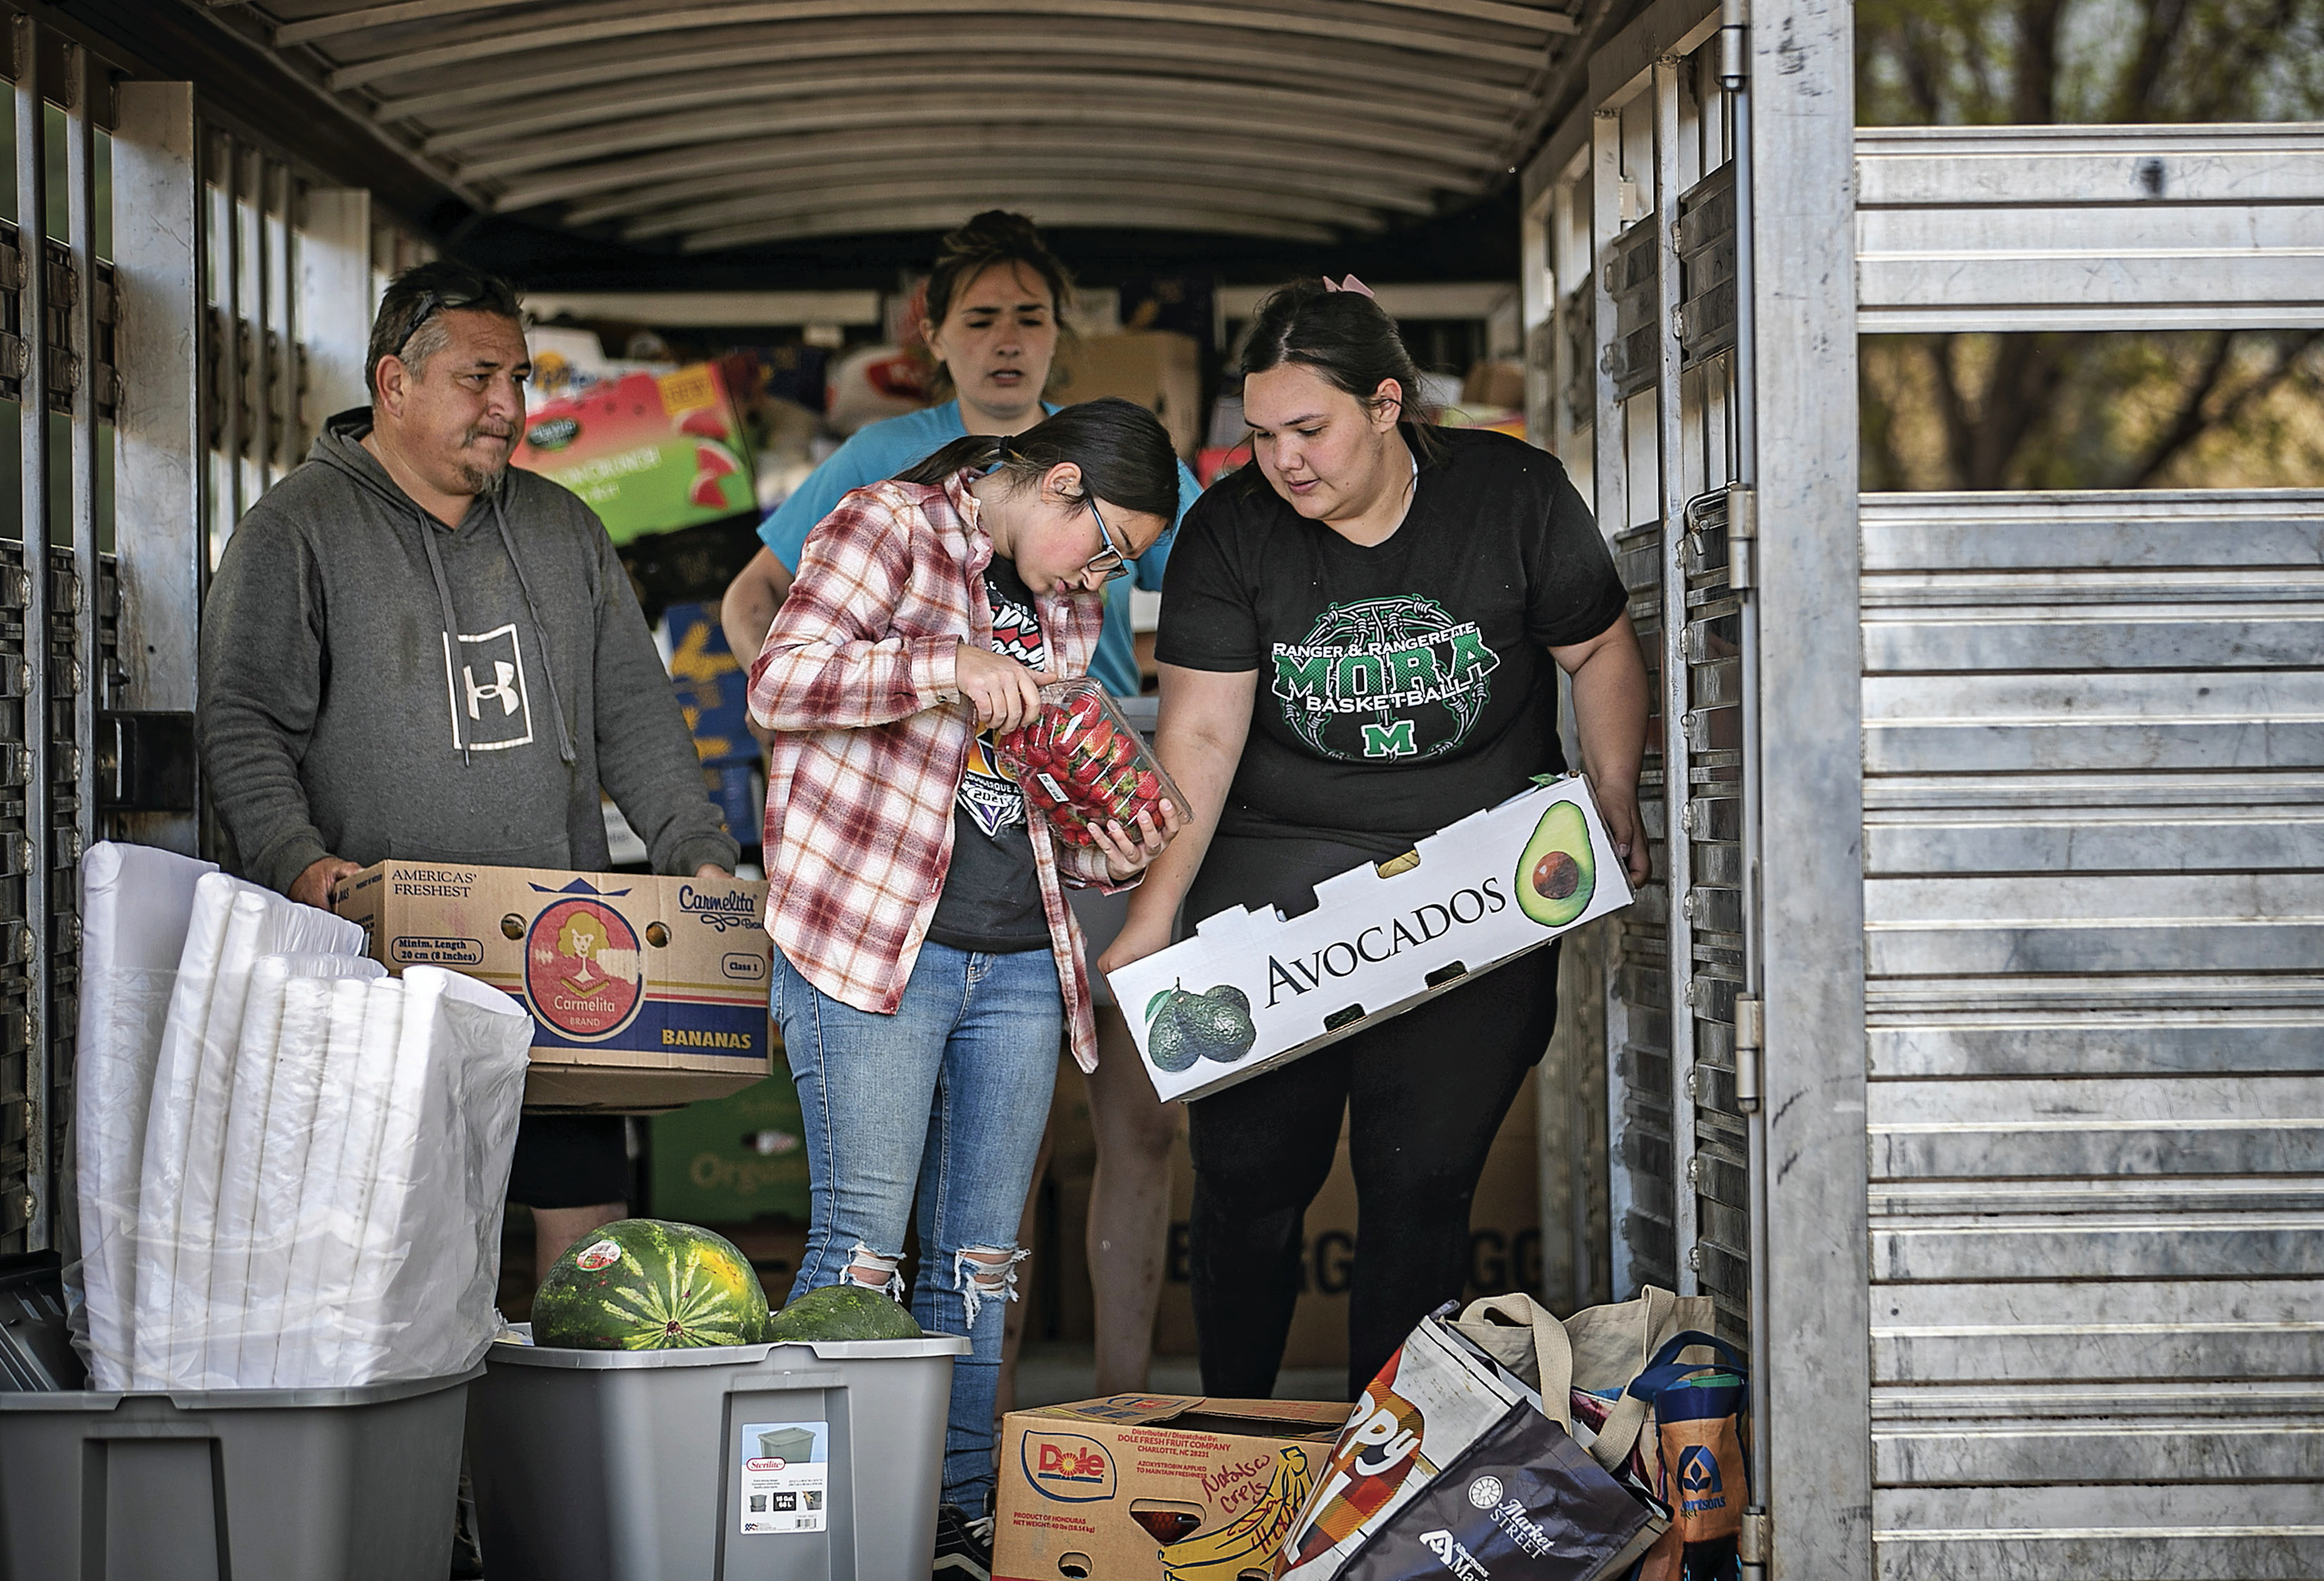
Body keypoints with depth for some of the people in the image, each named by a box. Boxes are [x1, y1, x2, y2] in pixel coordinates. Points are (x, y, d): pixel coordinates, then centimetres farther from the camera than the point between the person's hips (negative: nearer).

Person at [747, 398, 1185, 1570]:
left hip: (1018, 966, 7)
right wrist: (951, 667, -24)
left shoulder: (1065, 612, 18)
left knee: (981, 1259, 8)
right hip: (868, 944, -7)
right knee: (861, 1250, -9)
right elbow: (781, 682, -17)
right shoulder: (887, 529, -3)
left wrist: (1116, 853, 4)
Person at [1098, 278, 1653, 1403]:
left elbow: (1598, 651, 7)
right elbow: (1199, 737, -10)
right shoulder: (1230, 532, -5)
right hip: (1276, 878, 1)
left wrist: (1616, 804, -1)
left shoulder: (1513, 495, -6)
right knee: (1248, 1168, 1)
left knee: (1422, 1175, -5)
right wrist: (1149, 921, -16)